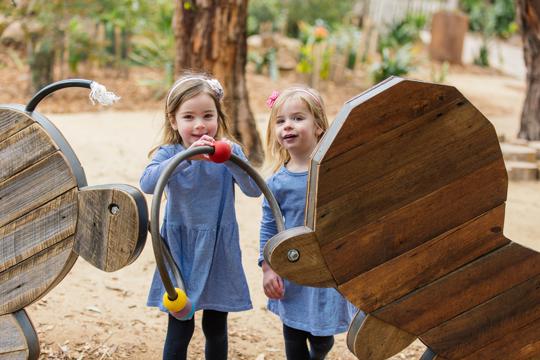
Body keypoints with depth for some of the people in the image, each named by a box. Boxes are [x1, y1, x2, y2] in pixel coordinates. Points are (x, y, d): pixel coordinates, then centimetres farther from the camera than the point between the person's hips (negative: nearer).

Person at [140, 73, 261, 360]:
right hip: (180, 251, -1)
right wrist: (187, 156, -37)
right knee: (180, 329, 3)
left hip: (218, 252, 1)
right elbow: (147, 183, -26)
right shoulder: (168, 153, -6)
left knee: (216, 328, 12)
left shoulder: (229, 152, -2)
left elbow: (254, 189, -14)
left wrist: (231, 160, -30)